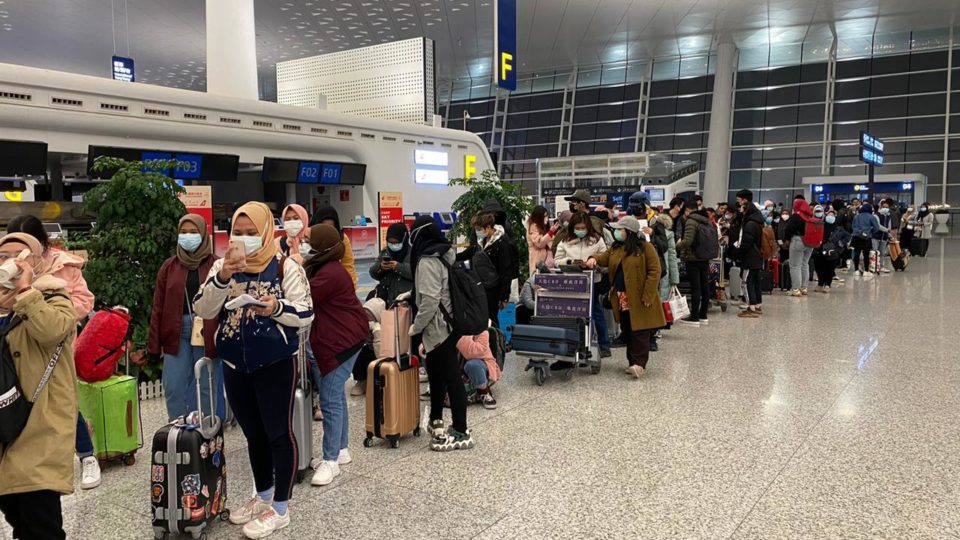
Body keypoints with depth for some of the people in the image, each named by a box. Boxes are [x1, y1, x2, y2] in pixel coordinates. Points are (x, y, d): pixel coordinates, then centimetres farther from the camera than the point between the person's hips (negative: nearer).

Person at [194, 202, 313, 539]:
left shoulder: (285, 266, -7)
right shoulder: (222, 266, 6)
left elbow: (306, 315, -10)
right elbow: (203, 311, -4)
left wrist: (276, 308, -29)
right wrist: (222, 278, -19)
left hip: (276, 363, -5)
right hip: (235, 365, 5)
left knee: (279, 433, 3)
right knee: (253, 434, 18)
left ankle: (280, 508, 17)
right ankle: (263, 496, 35)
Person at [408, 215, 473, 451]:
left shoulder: (427, 260, -19)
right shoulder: (445, 253, 10)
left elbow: (430, 300, -24)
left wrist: (416, 326, -12)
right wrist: (412, 294, 25)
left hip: (438, 327, -10)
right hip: (447, 324, 10)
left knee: (451, 377, -5)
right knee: (436, 373, 21)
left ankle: (461, 433, 2)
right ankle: (436, 421, 35)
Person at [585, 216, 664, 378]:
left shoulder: (645, 247, -9)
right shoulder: (616, 248, 13)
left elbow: (654, 271, -12)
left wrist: (647, 296, -17)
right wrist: (594, 259, -13)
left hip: (638, 298, -7)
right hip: (621, 298, 7)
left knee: (639, 332, -5)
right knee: (626, 331, 11)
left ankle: (639, 363, -3)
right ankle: (632, 362, 20)